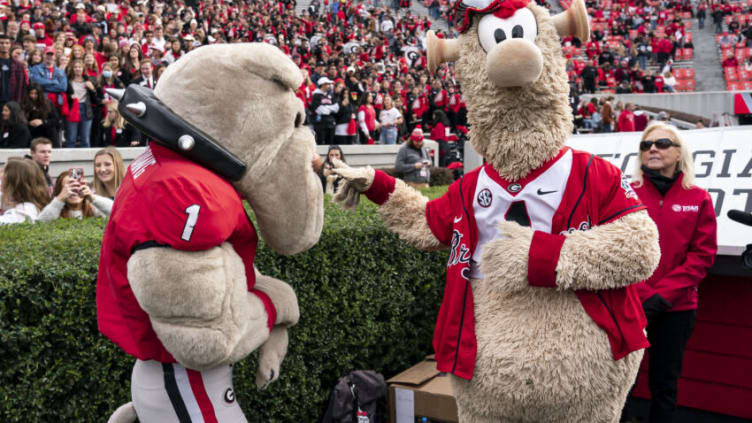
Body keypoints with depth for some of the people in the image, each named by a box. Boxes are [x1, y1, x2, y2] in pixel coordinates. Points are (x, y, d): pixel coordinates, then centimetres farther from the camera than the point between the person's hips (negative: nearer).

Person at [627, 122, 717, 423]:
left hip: (676, 307, 1)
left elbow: (703, 255, -1)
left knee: (664, 382, 11)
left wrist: (663, 295, -10)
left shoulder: (698, 198, 4)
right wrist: (641, 294, -13)